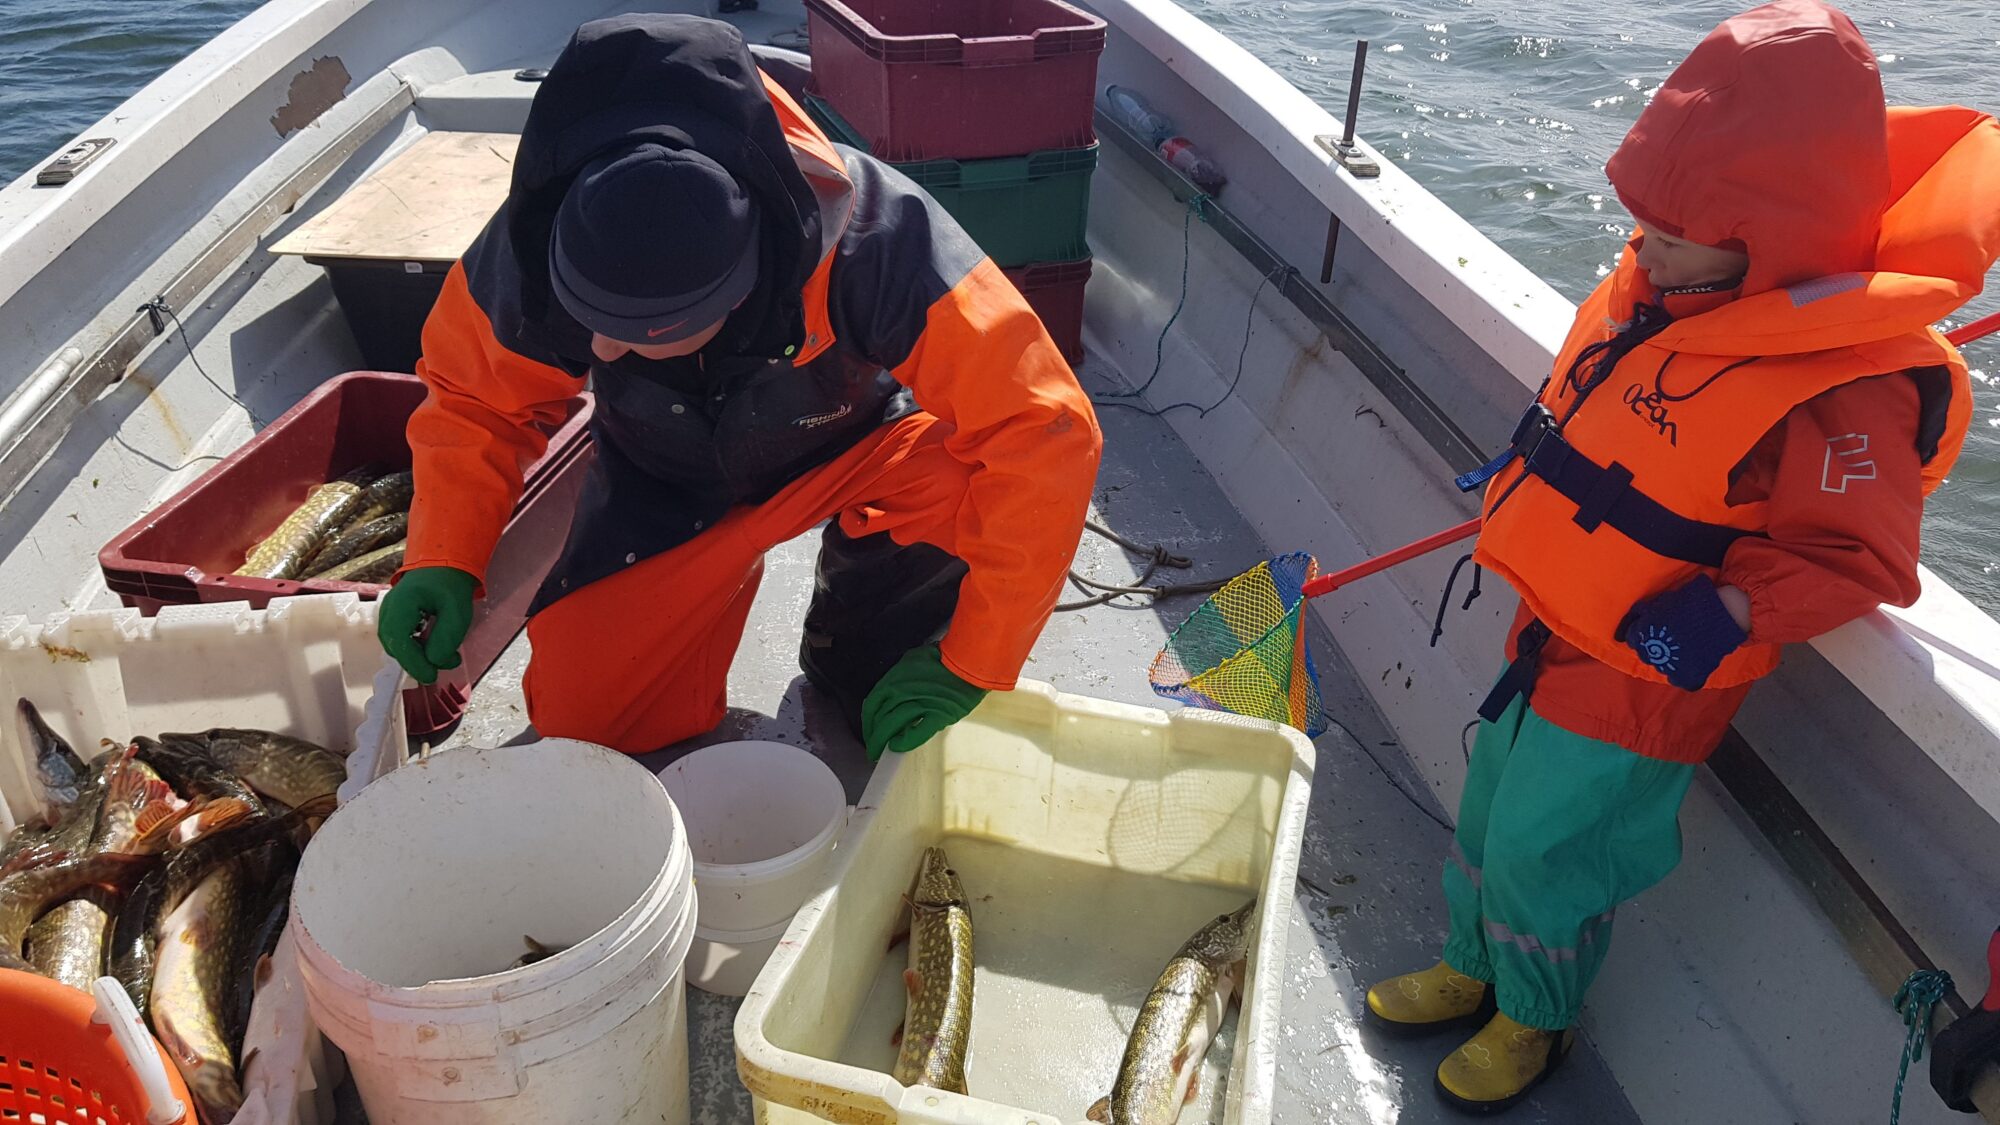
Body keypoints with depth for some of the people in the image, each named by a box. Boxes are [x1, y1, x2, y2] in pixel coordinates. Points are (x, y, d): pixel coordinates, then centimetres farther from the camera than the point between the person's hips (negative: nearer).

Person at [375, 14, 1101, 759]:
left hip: (853, 446, -2)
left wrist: (971, 663, -36)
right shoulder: (531, 250, -30)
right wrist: (441, 561, -23)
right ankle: (728, 567, 19)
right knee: (582, 719, -8)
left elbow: (1046, 432, -39)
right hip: (665, 481, 2)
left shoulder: (871, 238, -40)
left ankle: (856, 649, 0)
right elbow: (474, 398, -8)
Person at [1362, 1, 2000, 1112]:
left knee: (1540, 854, 7)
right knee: (1489, 809, 22)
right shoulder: (1666, 281, -4)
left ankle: (1535, 1021, 37)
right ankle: (1470, 969, 48)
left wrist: (1732, 610, -29)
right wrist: (1536, 458, 14)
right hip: (1551, 629, 8)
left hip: (1640, 680, -8)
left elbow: (1855, 556, -20)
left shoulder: (1848, 388, -28)